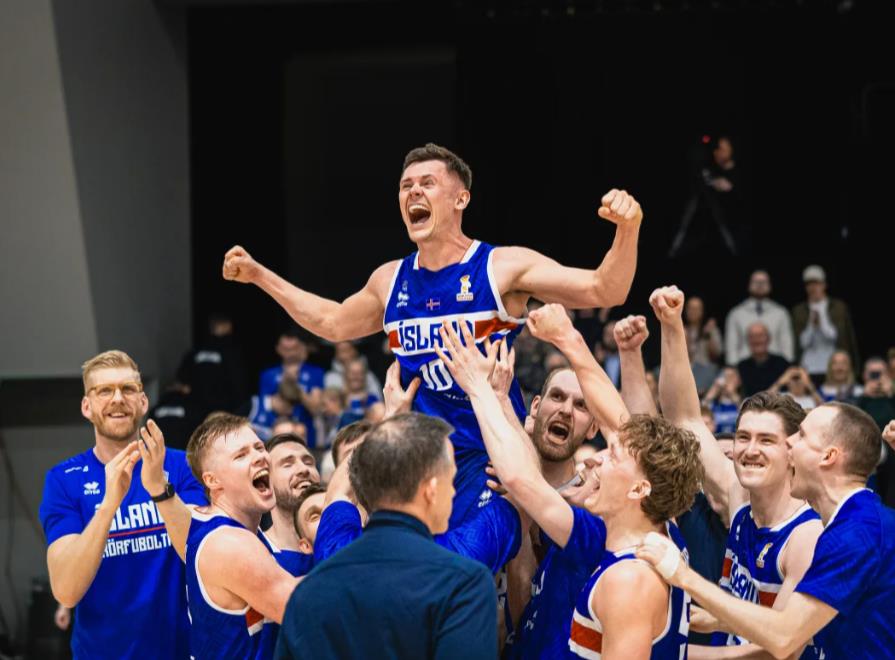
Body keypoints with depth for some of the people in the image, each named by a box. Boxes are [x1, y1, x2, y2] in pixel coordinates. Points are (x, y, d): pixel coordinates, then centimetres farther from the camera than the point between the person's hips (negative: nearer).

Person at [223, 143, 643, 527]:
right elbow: (334, 324, 30)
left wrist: (627, 229, -30)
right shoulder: (390, 281, 11)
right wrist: (258, 275, 30)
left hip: (494, 459, -5)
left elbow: (603, 291, -12)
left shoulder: (503, 267, -6)